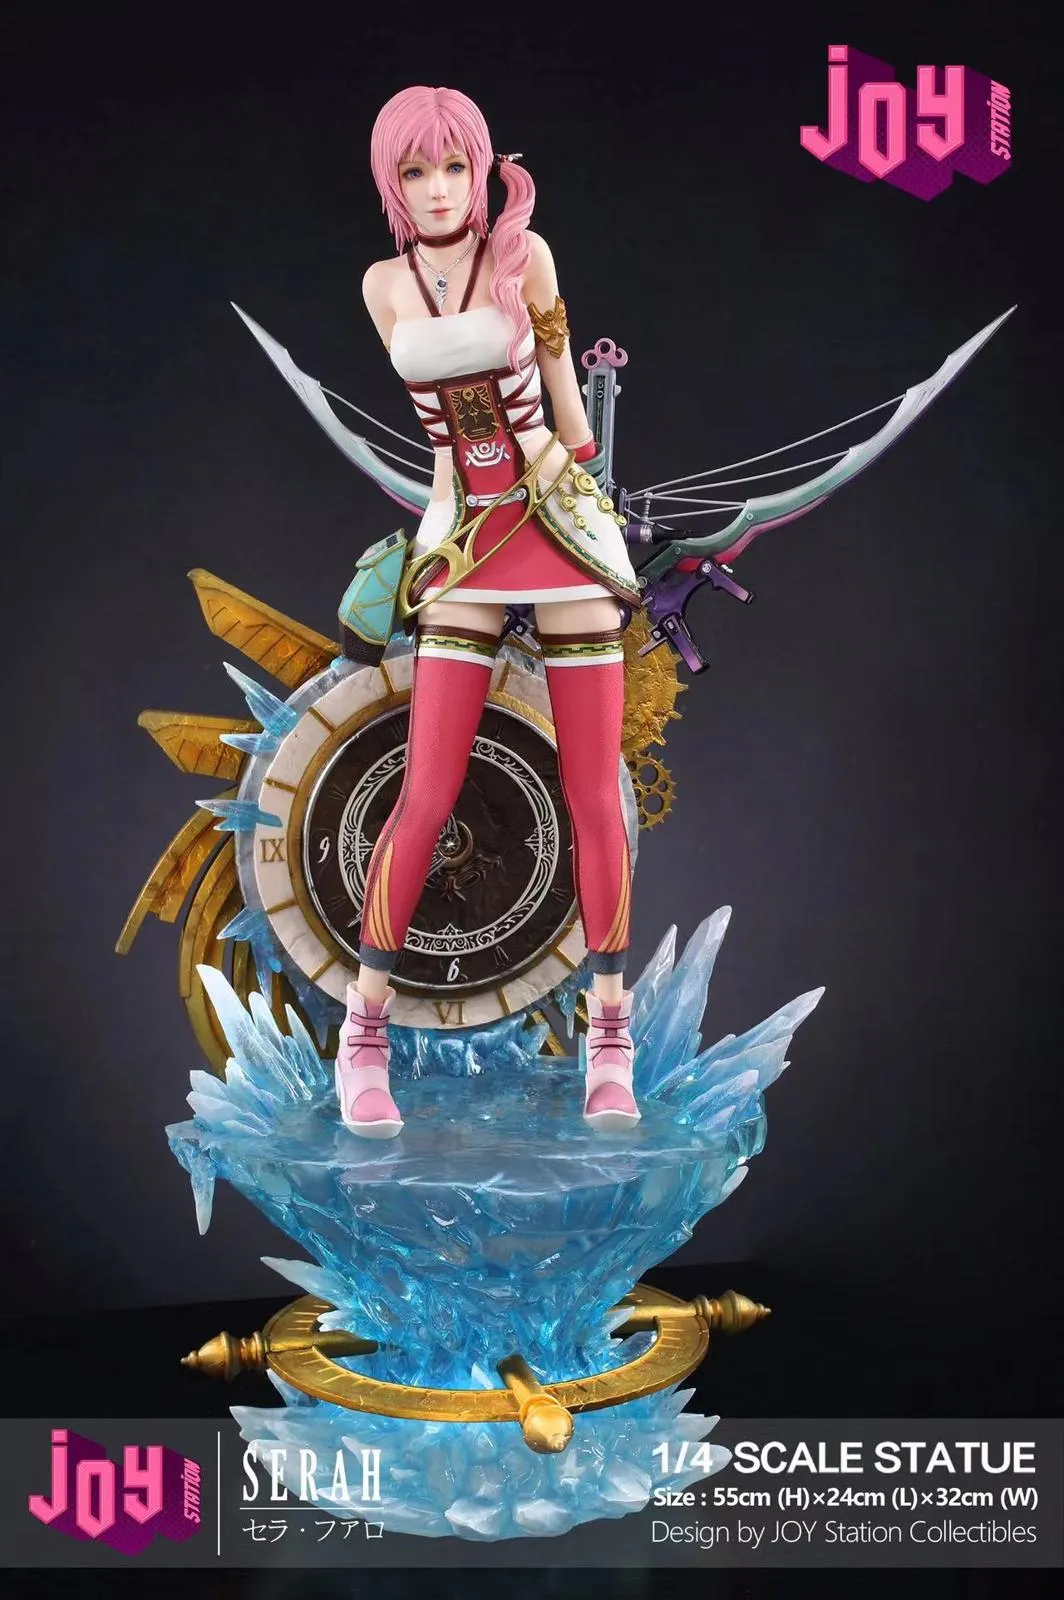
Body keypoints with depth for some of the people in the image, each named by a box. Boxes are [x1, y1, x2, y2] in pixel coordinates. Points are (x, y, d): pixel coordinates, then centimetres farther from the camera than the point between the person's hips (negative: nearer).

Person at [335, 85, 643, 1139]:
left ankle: (610, 1043, 10)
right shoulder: (384, 286, 5)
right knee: (427, 797, -7)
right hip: (465, 541, 1)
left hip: (564, 528, -1)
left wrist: (573, 492, 11)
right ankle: (363, 1035, 6)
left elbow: (560, 382, 6)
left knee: (594, 797, 0)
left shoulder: (525, 251, -2)